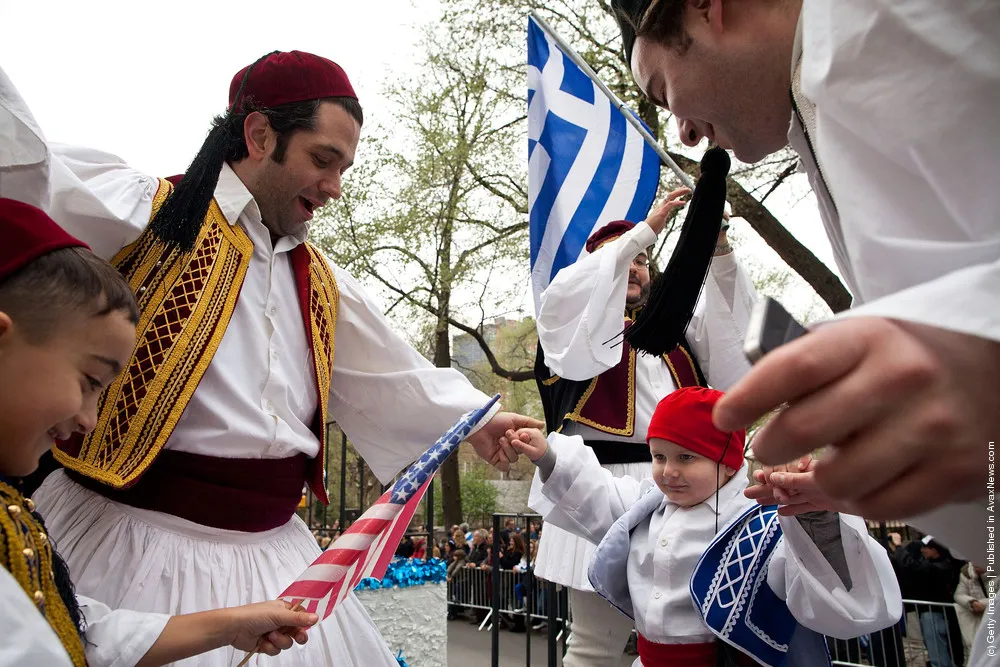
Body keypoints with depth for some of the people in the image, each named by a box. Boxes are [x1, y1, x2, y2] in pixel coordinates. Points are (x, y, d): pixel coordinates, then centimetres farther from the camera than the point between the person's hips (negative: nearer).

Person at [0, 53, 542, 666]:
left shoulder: (322, 283, 12)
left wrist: (474, 419, 15)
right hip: (134, 533, -5)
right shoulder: (146, 215, -6)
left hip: (271, 544, 6)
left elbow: (395, 377, 19)